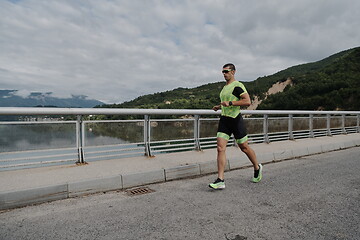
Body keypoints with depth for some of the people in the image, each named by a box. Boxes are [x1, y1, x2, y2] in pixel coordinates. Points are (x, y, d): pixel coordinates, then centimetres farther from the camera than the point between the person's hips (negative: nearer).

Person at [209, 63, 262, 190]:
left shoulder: (237, 86, -9)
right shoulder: (225, 87, 17)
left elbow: (247, 101, -20)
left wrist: (230, 103, -23)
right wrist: (220, 106, 20)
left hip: (235, 119, -7)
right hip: (224, 120, 7)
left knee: (244, 148, 8)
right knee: (220, 148, -6)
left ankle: (257, 168, 35)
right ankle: (220, 180, -6)